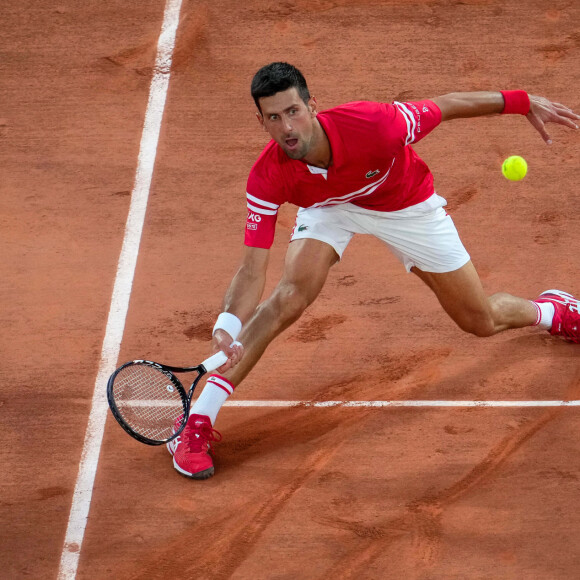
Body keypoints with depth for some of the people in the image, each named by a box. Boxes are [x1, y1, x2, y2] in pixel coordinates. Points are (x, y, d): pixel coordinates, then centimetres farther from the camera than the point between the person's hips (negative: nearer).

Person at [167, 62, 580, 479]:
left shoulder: (372, 124, -41)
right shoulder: (267, 178, -33)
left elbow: (445, 106, -23)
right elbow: (253, 269, -31)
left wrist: (523, 102, -14)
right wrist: (228, 327, -49)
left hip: (408, 206, 0)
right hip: (329, 208, 0)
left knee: (482, 322, 7)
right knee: (291, 294, -28)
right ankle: (196, 424, -21)